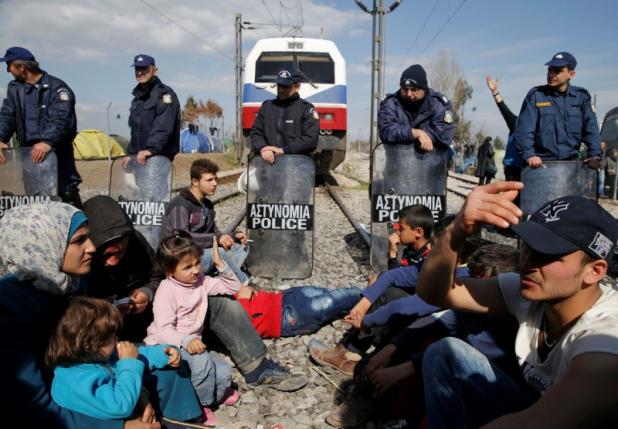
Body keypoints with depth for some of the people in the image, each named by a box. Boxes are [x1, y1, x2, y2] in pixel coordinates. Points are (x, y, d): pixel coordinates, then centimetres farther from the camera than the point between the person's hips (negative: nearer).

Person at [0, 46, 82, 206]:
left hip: (57, 153, -6)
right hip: (28, 154, 6)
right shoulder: (14, 88, 13)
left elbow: (60, 120, -20)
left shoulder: (56, 87, -7)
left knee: (68, 196, -8)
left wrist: (47, 141, -35)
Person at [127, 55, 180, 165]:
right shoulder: (138, 96, 21)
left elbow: (163, 127, -22)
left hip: (159, 158, -9)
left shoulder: (164, 94, -8)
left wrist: (152, 149, -32)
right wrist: (130, 153, 22)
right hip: (138, 157, 9)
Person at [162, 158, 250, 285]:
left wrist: (233, 237, -7)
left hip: (202, 252, 9)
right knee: (222, 253, -29)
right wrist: (216, 238, -32)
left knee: (241, 247, -1)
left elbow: (214, 232, 13)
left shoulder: (207, 204, 13)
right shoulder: (180, 205, -14)